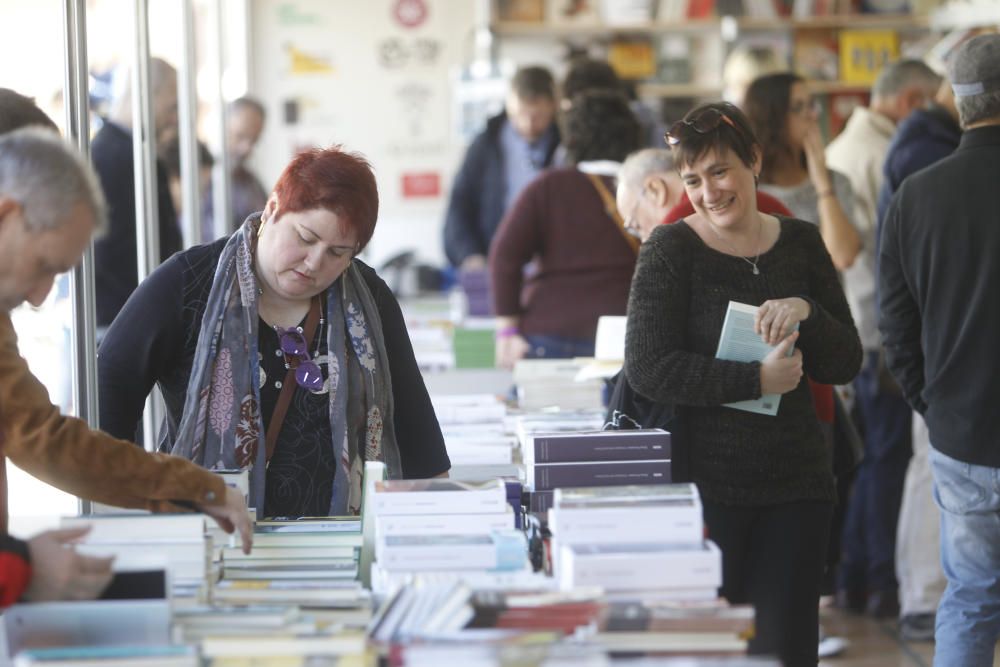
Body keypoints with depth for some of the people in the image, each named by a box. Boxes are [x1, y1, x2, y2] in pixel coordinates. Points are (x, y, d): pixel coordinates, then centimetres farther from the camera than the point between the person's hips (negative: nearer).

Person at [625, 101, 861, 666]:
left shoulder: (801, 243, 8)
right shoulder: (672, 250, -5)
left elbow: (845, 365, 6)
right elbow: (649, 369, -14)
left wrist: (806, 313, -14)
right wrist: (758, 379, -18)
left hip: (797, 483, 4)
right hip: (705, 486, -3)